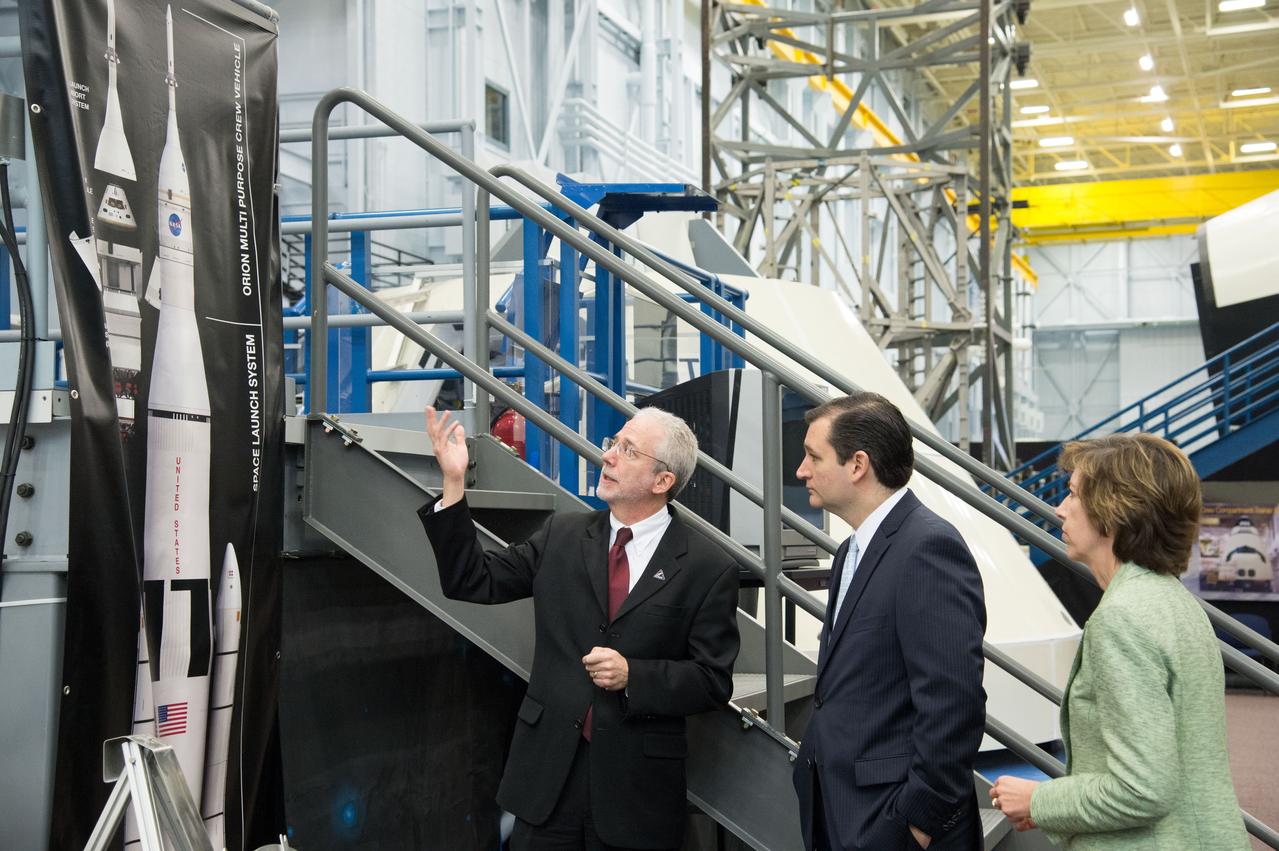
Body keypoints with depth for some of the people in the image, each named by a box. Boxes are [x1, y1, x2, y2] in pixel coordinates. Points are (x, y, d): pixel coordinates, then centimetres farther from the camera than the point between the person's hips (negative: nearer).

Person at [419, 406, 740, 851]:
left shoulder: (708, 567, -6)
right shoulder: (562, 534, 6)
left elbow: (713, 681, -5)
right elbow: (473, 581, 4)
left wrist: (633, 675, -19)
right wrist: (454, 483, -5)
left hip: (635, 785, -3)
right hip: (548, 769, 3)